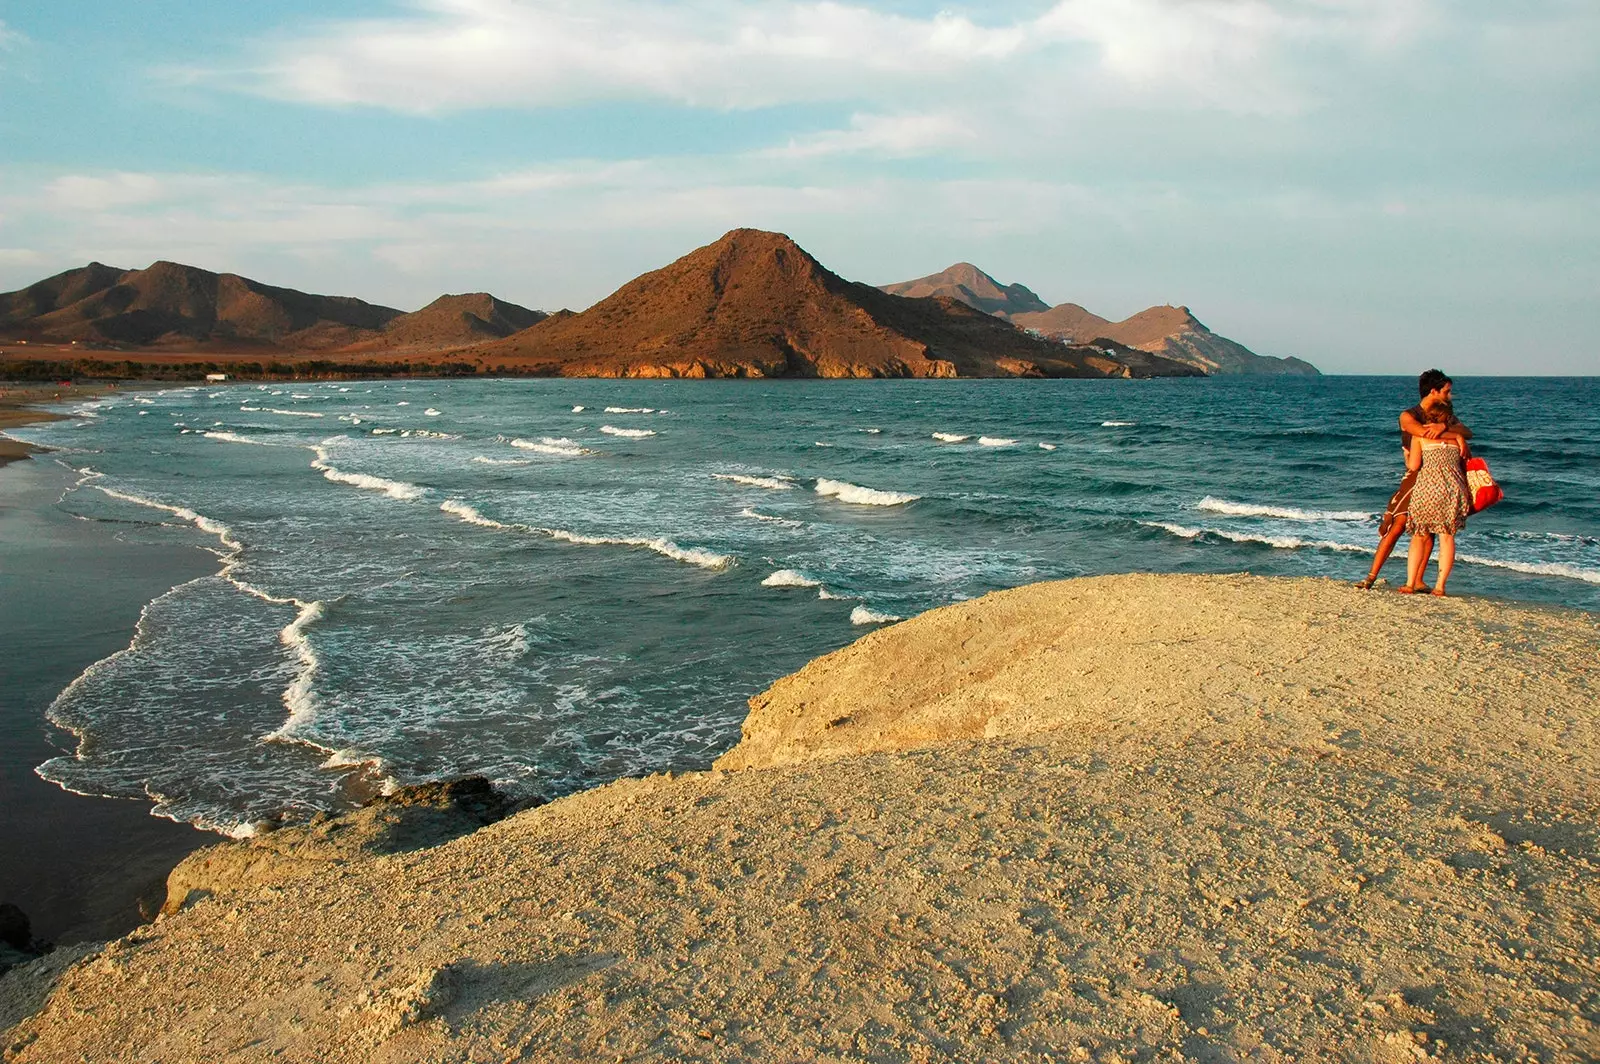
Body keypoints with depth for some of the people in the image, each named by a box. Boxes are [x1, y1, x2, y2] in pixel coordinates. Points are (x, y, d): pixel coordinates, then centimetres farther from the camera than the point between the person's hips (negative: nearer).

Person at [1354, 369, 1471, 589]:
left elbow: (1468, 433, -1)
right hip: (1416, 477, -5)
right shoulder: (1409, 417, -4)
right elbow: (1424, 432, -25)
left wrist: (1444, 426, -19)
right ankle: (1371, 577, -13)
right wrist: (1456, 436, -20)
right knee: (1398, 525, -13)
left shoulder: (1445, 415, 14)